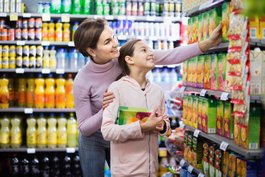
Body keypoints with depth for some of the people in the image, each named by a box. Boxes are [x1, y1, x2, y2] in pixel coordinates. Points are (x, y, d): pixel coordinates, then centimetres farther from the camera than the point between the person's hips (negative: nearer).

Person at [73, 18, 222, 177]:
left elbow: (168, 56, -22)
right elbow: (84, 128, -18)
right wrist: (104, 111, -36)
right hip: (94, 141, -3)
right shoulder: (82, 81, -25)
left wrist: (207, 43, -28)